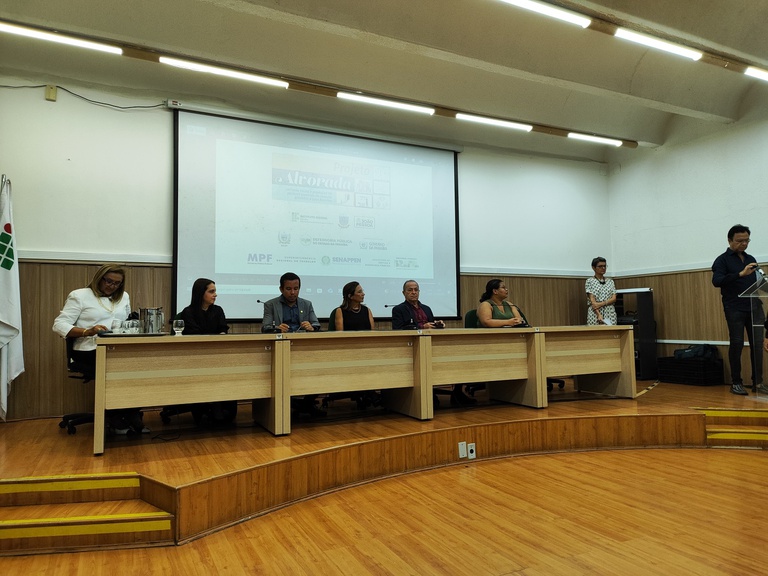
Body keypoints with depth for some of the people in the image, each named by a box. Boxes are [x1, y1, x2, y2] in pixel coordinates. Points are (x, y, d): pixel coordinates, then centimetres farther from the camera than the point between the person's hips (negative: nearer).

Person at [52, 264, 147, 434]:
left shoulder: (124, 297, 21)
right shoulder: (79, 295, 5)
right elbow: (59, 325, -4)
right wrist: (87, 332, -21)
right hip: (90, 350, -4)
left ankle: (133, 417, -20)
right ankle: (116, 419, -17)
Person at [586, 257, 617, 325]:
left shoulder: (610, 281, 14)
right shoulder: (590, 281, 2)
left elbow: (614, 299, 5)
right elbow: (592, 300, -7)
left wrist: (601, 304, -13)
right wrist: (599, 315, -19)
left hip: (610, 313, 3)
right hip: (595, 313, -3)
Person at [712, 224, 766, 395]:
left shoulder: (751, 259, 17)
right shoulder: (722, 260, -1)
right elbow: (716, 281, -17)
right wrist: (741, 274, -26)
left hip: (754, 307, 5)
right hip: (735, 309, -5)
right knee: (737, 344, -4)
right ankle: (736, 383, 5)